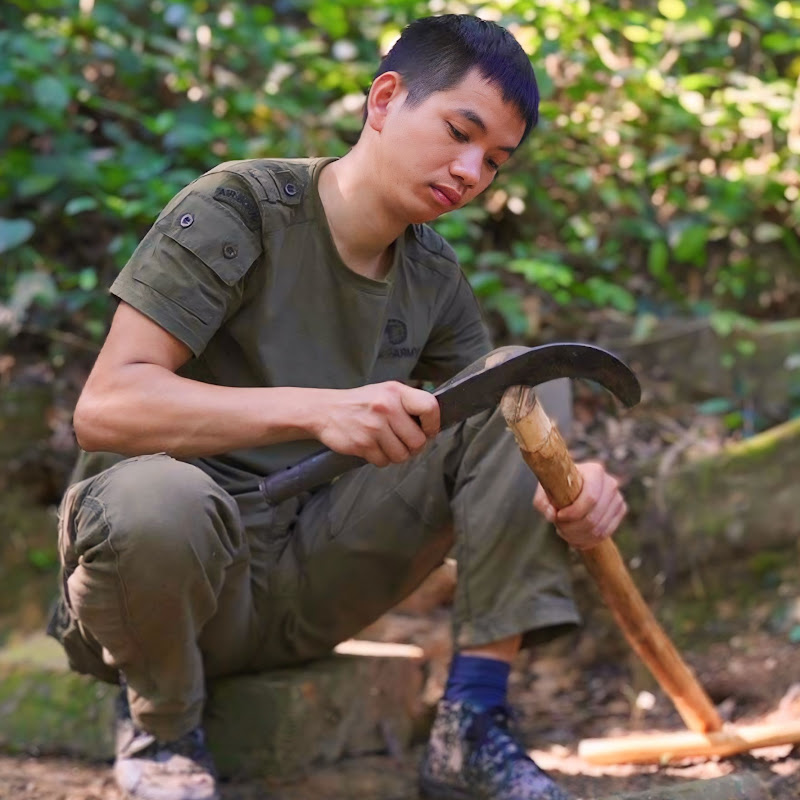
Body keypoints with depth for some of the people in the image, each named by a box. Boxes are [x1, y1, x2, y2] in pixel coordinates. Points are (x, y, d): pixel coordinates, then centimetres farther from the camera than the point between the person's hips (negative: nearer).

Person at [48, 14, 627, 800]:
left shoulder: (433, 280, 7)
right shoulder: (240, 210, -13)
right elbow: (103, 406, -23)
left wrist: (570, 488, -18)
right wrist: (316, 409, -36)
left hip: (311, 577, 6)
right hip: (185, 566, -5)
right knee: (151, 499, -41)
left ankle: (469, 733, -10)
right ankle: (160, 725, -8)